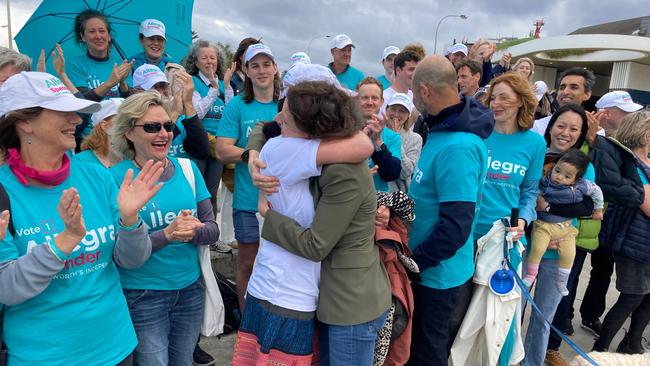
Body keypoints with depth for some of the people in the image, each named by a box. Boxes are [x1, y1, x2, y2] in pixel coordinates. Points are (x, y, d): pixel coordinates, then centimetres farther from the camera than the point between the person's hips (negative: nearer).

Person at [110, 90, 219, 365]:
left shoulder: (187, 168, -1)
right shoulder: (117, 178, -13)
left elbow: (212, 229, -1)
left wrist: (192, 232, -23)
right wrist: (168, 234, -30)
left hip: (191, 288, 4)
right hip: (142, 295, -4)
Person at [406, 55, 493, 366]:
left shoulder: (457, 148, -30)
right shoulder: (443, 129, 1)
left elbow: (455, 229, -30)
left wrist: (413, 260, -18)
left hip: (436, 272, -9)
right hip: (428, 266, 9)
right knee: (419, 340, 27)